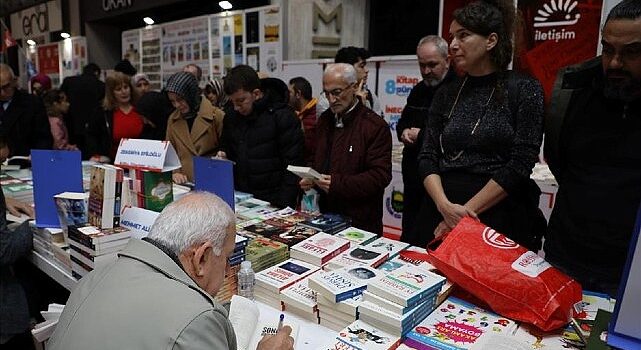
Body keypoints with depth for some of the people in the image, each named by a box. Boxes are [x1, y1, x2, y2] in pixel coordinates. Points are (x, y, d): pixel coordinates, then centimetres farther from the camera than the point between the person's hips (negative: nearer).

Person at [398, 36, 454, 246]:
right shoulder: (418, 91, 14)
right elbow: (402, 123, 23)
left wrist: (422, 135, -17)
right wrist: (405, 132, 0)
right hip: (413, 179, 8)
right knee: (409, 236, 19)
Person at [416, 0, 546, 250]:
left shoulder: (524, 89, -4)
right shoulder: (446, 94, 7)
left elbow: (520, 164, -11)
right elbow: (427, 157, 2)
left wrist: (467, 211, -16)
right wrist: (444, 206, -15)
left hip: (499, 218, -3)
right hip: (439, 216, 4)